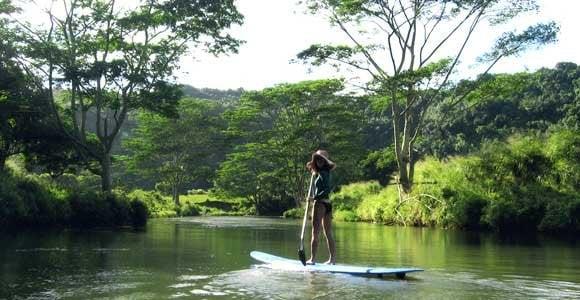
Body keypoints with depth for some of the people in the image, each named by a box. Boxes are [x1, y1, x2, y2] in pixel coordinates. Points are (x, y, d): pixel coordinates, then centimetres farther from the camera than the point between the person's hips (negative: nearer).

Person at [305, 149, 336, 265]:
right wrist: (315, 173, 20)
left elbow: (327, 190, -22)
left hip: (320, 203, -9)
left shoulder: (323, 173, -11)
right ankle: (332, 259, 15)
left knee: (315, 232, -6)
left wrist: (314, 197, -21)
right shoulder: (326, 172, 14)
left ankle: (313, 259, -6)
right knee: (328, 234, 11)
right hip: (328, 204, 9)